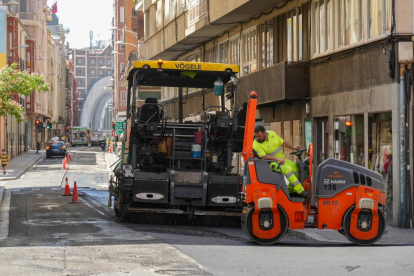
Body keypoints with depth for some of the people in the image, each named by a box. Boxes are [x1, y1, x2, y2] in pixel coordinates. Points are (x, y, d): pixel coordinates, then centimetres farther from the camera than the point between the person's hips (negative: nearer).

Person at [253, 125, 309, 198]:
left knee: (296, 167, -7)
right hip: (272, 164, -7)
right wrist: (277, 159, -36)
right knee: (287, 169, -29)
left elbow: (282, 142, 17)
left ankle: (291, 189, 9)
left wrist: (293, 147, 23)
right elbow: (263, 156, -27)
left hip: (282, 160, 7)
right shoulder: (256, 144, -16)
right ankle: (300, 191, -31)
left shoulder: (272, 134, 2)